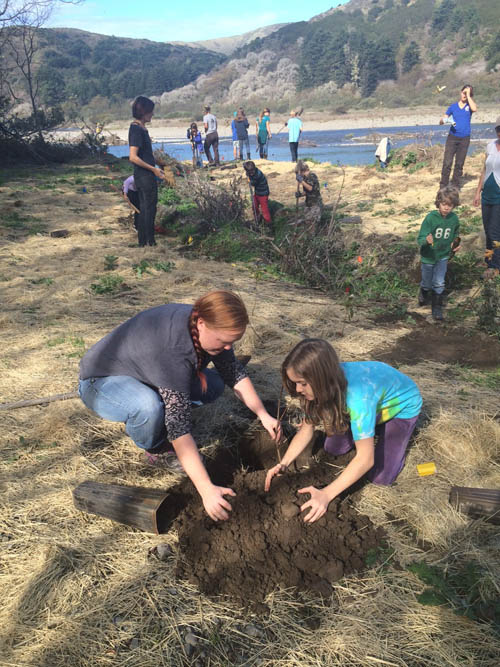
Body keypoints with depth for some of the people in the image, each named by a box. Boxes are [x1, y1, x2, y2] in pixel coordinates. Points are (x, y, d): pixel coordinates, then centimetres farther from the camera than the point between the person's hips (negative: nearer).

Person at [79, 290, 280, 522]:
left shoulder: (209, 326, -16)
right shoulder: (172, 350, -40)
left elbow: (235, 373, -1)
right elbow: (179, 427, -41)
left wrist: (263, 415, -7)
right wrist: (206, 489, -42)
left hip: (144, 378, 7)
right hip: (100, 382, -7)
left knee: (213, 385, -7)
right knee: (149, 407, -38)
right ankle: (155, 450, -6)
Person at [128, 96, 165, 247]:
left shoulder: (140, 128, 13)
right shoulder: (137, 130, -17)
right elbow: (133, 157, -23)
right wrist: (153, 169, -19)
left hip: (145, 176, 10)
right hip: (145, 176, -10)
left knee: (144, 210, 14)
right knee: (149, 209, -2)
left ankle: (143, 242, 22)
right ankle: (150, 243, 6)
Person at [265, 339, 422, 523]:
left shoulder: (358, 394, -44)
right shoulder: (327, 382, -24)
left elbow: (366, 458, -41)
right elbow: (306, 428, -14)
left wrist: (326, 494, -43)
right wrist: (283, 464, -27)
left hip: (401, 404, -5)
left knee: (380, 477, -11)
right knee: (332, 448, -1)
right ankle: (372, 427, 21)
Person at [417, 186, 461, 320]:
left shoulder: (454, 218, -10)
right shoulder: (430, 217, -23)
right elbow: (420, 238, -25)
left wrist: (455, 243, -5)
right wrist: (426, 240, -46)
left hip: (443, 255, 2)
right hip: (428, 256, -2)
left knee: (439, 283, 4)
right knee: (427, 282, 17)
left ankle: (437, 307, 20)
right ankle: (424, 292, 50)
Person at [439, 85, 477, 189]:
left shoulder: (470, 105, 7)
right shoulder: (453, 106, 7)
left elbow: (474, 109, -18)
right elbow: (441, 121, 6)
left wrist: (468, 95, -8)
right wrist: (444, 120, -18)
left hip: (464, 138, 1)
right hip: (452, 137, -1)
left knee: (459, 164, 5)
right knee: (447, 163, -9)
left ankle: (455, 186, 13)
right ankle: (443, 186, -5)